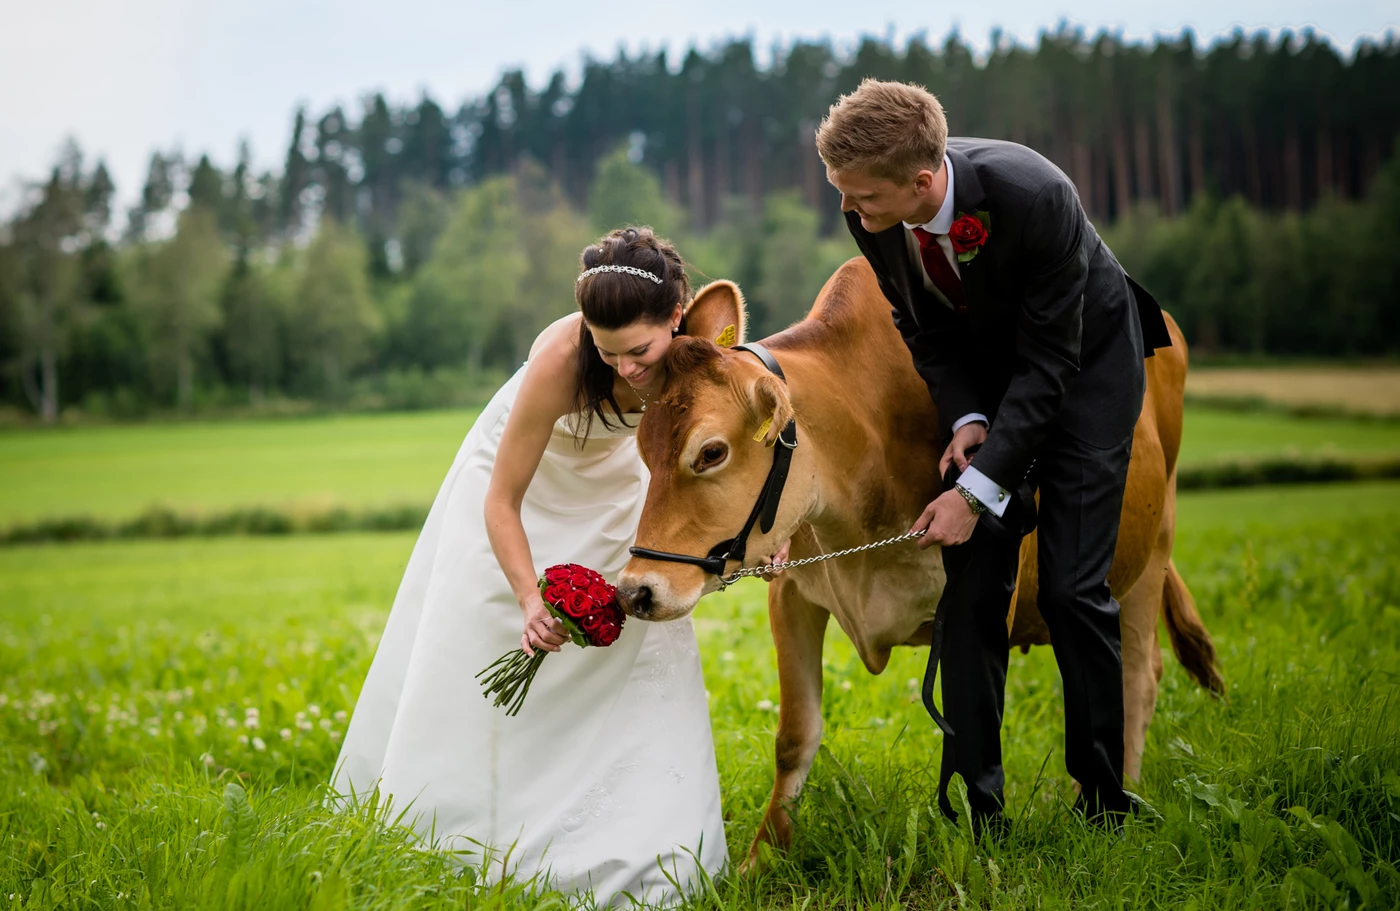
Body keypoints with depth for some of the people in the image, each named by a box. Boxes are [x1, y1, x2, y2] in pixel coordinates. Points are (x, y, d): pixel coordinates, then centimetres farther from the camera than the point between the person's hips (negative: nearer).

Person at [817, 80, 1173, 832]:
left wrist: (980, 489, -29)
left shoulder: (1036, 196, -36)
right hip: (979, 379, 4)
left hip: (1082, 367, -4)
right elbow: (923, 327, -2)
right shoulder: (872, 211, -21)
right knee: (971, 585, -4)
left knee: (1073, 588, -9)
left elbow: (1048, 362, -28)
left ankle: (1103, 805, 6)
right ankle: (972, 807, 4)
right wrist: (964, 418, -18)